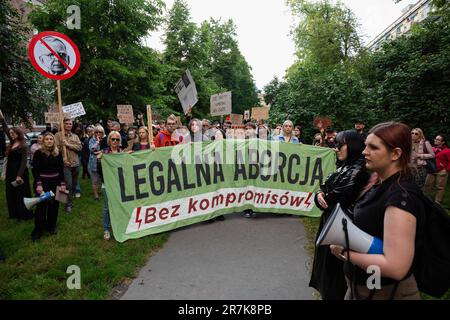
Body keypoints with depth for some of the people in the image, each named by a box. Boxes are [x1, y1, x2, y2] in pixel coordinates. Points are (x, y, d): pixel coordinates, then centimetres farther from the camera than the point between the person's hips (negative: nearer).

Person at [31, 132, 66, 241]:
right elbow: (35, 170, -8)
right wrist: (38, 184, -15)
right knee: (41, 205, -1)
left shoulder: (58, 153, 3)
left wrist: (62, 183, 2)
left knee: (54, 205, 8)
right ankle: (38, 230, 9)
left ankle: (51, 226, 23)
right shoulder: (39, 153, -6)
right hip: (43, 182, -3)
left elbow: (61, 170, 6)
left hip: (55, 182, 3)